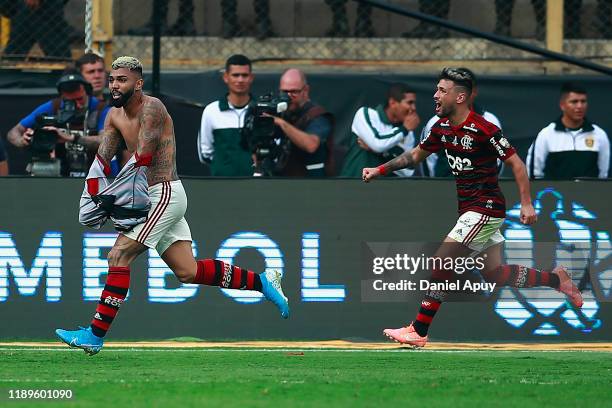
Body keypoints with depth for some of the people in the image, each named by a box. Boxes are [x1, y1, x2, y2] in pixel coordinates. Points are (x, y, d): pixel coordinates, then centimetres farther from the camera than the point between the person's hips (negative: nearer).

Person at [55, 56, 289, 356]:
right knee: (188, 272, 10)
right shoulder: (115, 116, 13)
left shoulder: (151, 108, -14)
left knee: (119, 255, -14)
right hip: (154, 198, 9)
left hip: (165, 194, -9)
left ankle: (95, 335, -14)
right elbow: (102, 159, 5)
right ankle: (261, 281, 19)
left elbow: (142, 158, -21)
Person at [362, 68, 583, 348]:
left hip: (486, 209, -9)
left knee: (441, 264, -11)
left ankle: (419, 332, -9)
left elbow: (515, 163, -14)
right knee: (493, 274, 10)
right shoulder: (442, 128, 7)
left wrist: (526, 204, -19)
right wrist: (380, 170, 13)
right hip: (469, 208, 9)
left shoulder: (483, 130, -18)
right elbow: (415, 156, 21)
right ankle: (555, 279, 24)